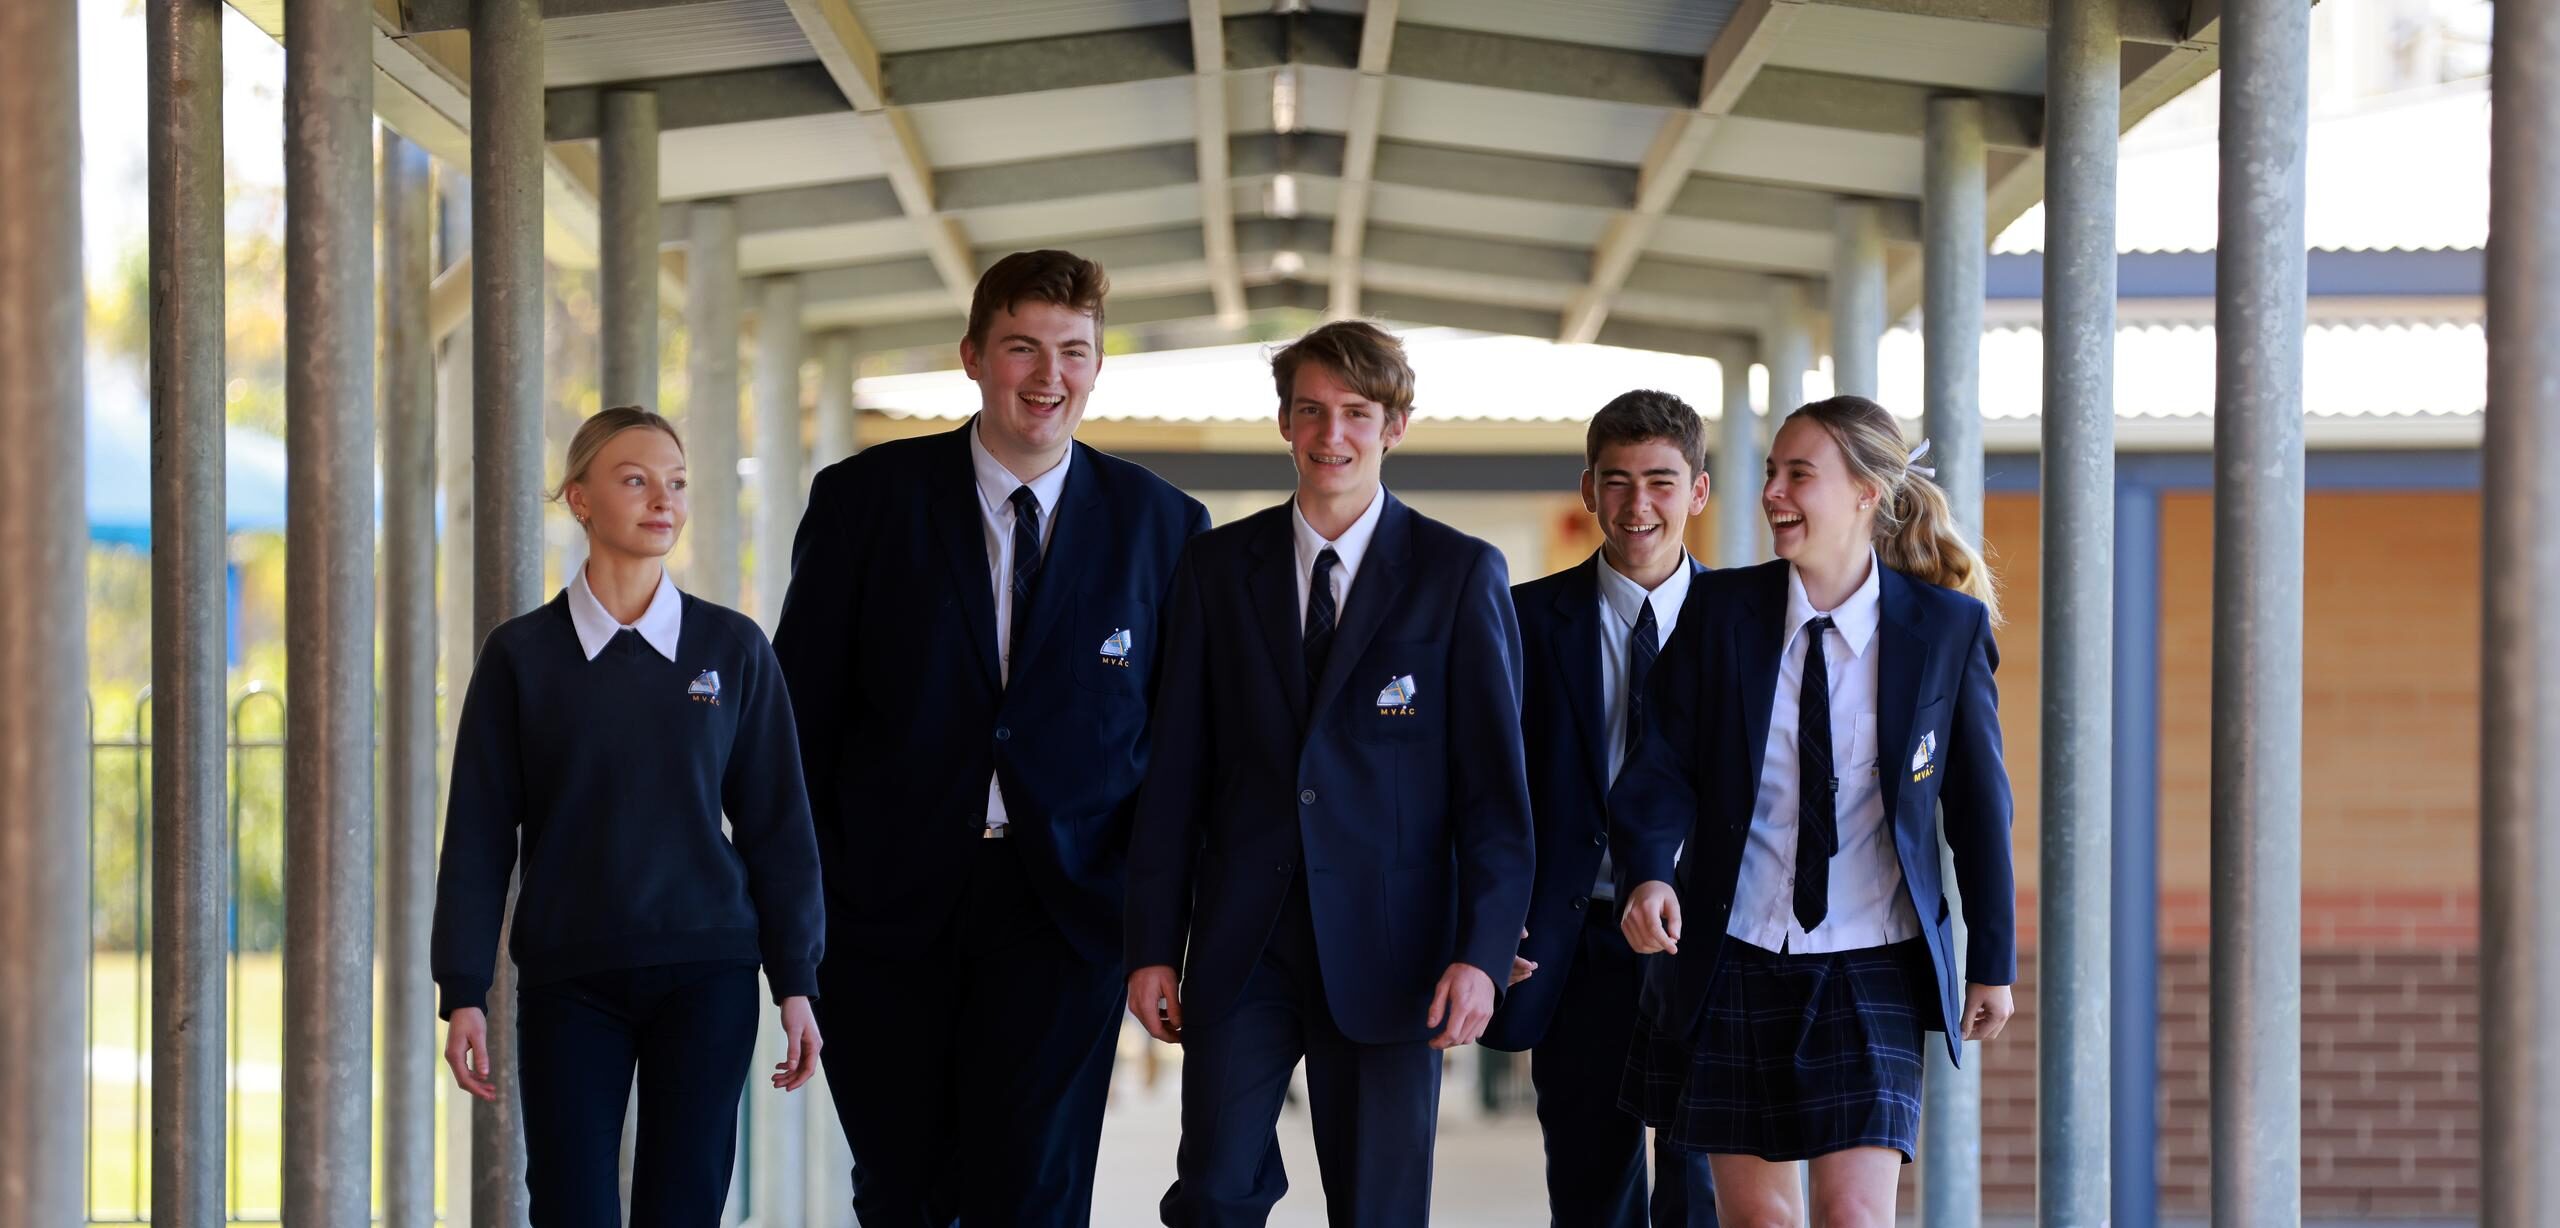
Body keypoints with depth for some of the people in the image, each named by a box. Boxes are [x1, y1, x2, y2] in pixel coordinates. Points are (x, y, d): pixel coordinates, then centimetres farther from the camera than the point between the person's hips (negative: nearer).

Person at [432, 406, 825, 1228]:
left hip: (706, 973, 0)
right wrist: (463, 994, -3)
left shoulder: (734, 650, 2)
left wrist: (795, 982, 2)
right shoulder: (521, 656, 1)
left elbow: (776, 824, 5)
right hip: (569, 981, 0)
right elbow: (479, 834, 2)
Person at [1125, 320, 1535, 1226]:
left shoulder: (1460, 574, 2)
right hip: (1241, 943, 2)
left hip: (1385, 949, -2)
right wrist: (1152, 945, 3)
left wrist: (1482, 951, -12)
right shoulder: (1217, 567, 8)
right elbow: (1175, 771, 8)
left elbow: (1494, 778, -2)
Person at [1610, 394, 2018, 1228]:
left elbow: (1979, 799, 2)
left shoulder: (1948, 627, -4)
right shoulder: (1723, 610, -1)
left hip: (1871, 971, -2)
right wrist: (1648, 874, -25)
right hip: (1731, 963, 2)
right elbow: (1664, 764, -5)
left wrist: (1993, 962, 6)